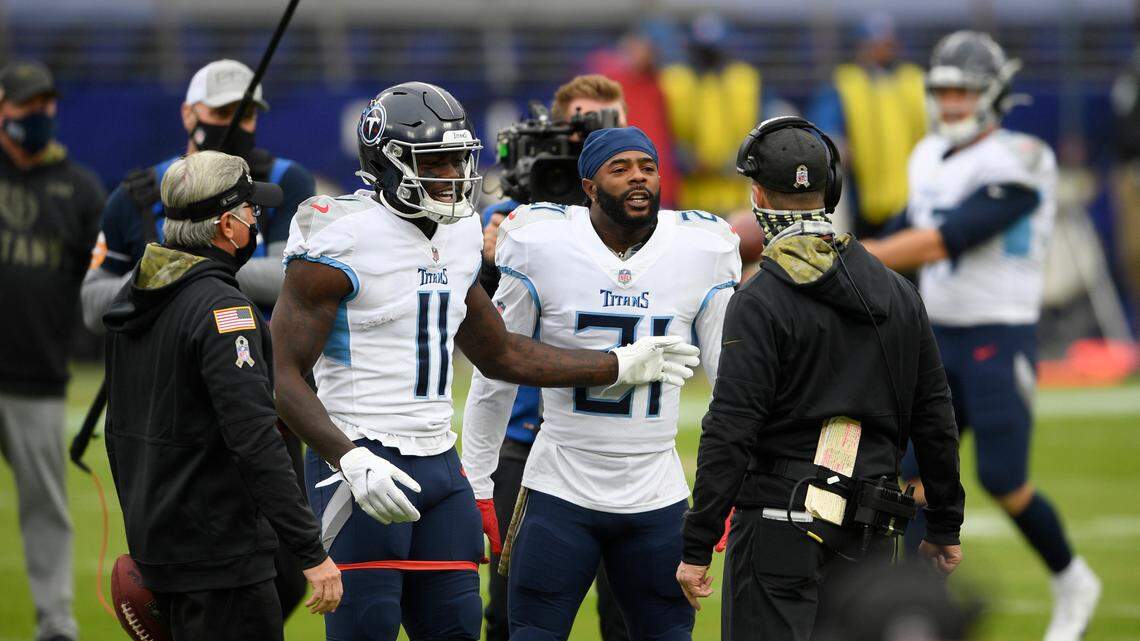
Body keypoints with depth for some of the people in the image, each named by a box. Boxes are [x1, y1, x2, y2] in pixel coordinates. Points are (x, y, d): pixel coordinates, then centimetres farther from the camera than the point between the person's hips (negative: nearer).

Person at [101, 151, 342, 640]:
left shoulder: (132, 301, 11)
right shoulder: (222, 308, -18)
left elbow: (119, 432, 20)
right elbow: (256, 440, -24)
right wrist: (312, 553, -23)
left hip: (156, 540, 9)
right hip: (217, 550, -9)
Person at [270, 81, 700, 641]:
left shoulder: (456, 238, 13)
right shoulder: (344, 239, -12)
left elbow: (500, 354, 27)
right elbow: (284, 378, -16)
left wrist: (622, 365, 27)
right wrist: (352, 462, -28)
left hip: (439, 465, 8)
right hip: (363, 463, -8)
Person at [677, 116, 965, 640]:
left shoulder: (760, 301, -9)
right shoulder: (899, 293, 10)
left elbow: (730, 433, -14)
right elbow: (935, 419, 13)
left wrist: (697, 548, -12)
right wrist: (945, 527, 21)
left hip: (779, 524, -6)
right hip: (868, 537, 6)